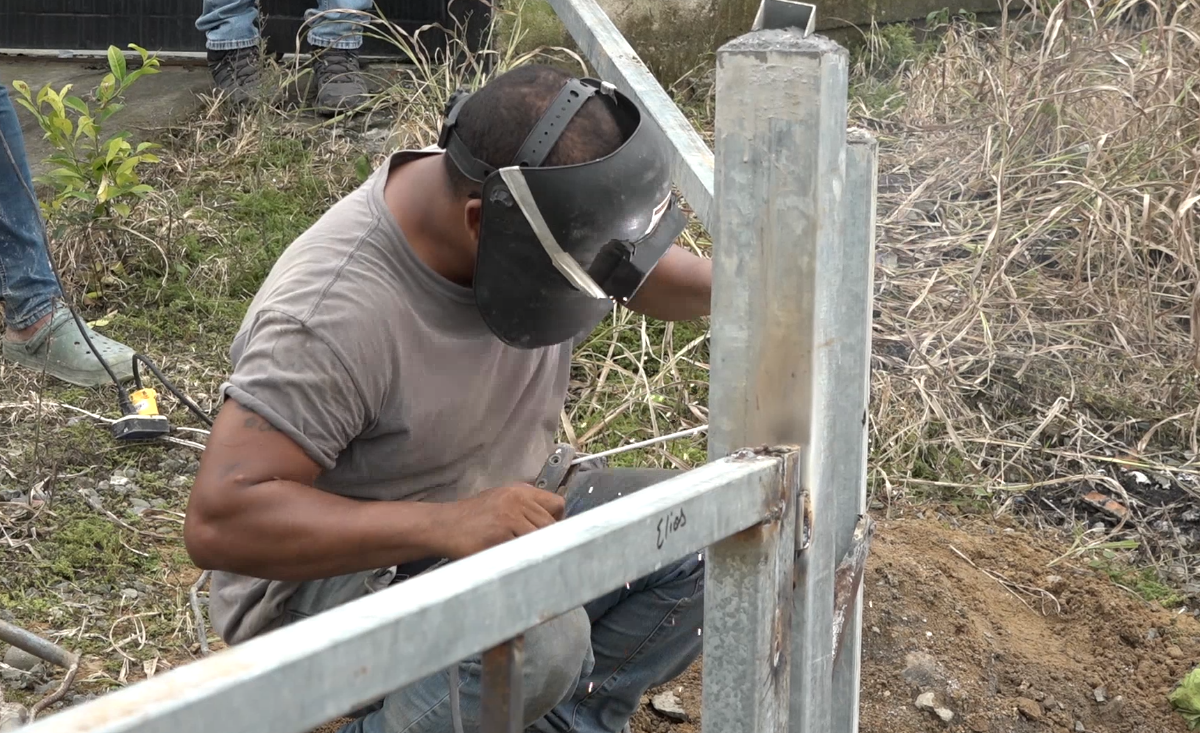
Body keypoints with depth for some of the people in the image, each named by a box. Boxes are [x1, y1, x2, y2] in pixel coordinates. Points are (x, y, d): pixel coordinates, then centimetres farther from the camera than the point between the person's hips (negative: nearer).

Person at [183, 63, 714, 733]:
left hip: (495, 516, 8)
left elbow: (643, 272, 12)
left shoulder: (547, 212, -10)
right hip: (329, 570, -7)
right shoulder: (335, 313, -32)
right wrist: (445, 523, -41)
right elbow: (220, 520, -34)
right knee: (533, 640, -35)